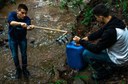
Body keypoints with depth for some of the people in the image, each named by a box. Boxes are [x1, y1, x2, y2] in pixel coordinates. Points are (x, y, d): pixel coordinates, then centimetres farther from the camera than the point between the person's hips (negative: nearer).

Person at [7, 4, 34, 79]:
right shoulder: (12, 14, -26)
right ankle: (18, 69, 33)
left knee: (24, 54, 10)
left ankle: (24, 68, 35)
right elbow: (11, 23, -48)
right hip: (13, 38, -1)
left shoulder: (26, 18, -24)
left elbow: (27, 27, -45)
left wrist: (30, 27, -70)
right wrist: (20, 23, -67)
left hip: (22, 38, 1)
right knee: (15, 55, 9)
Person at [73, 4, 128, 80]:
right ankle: (112, 66, 21)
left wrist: (80, 41, -12)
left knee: (86, 54, -8)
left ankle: (103, 73, 9)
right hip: (122, 54, 8)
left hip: (118, 60, -8)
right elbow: (100, 32, 9)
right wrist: (86, 38, 2)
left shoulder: (111, 31, -35)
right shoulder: (115, 21, -8)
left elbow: (96, 49, -23)